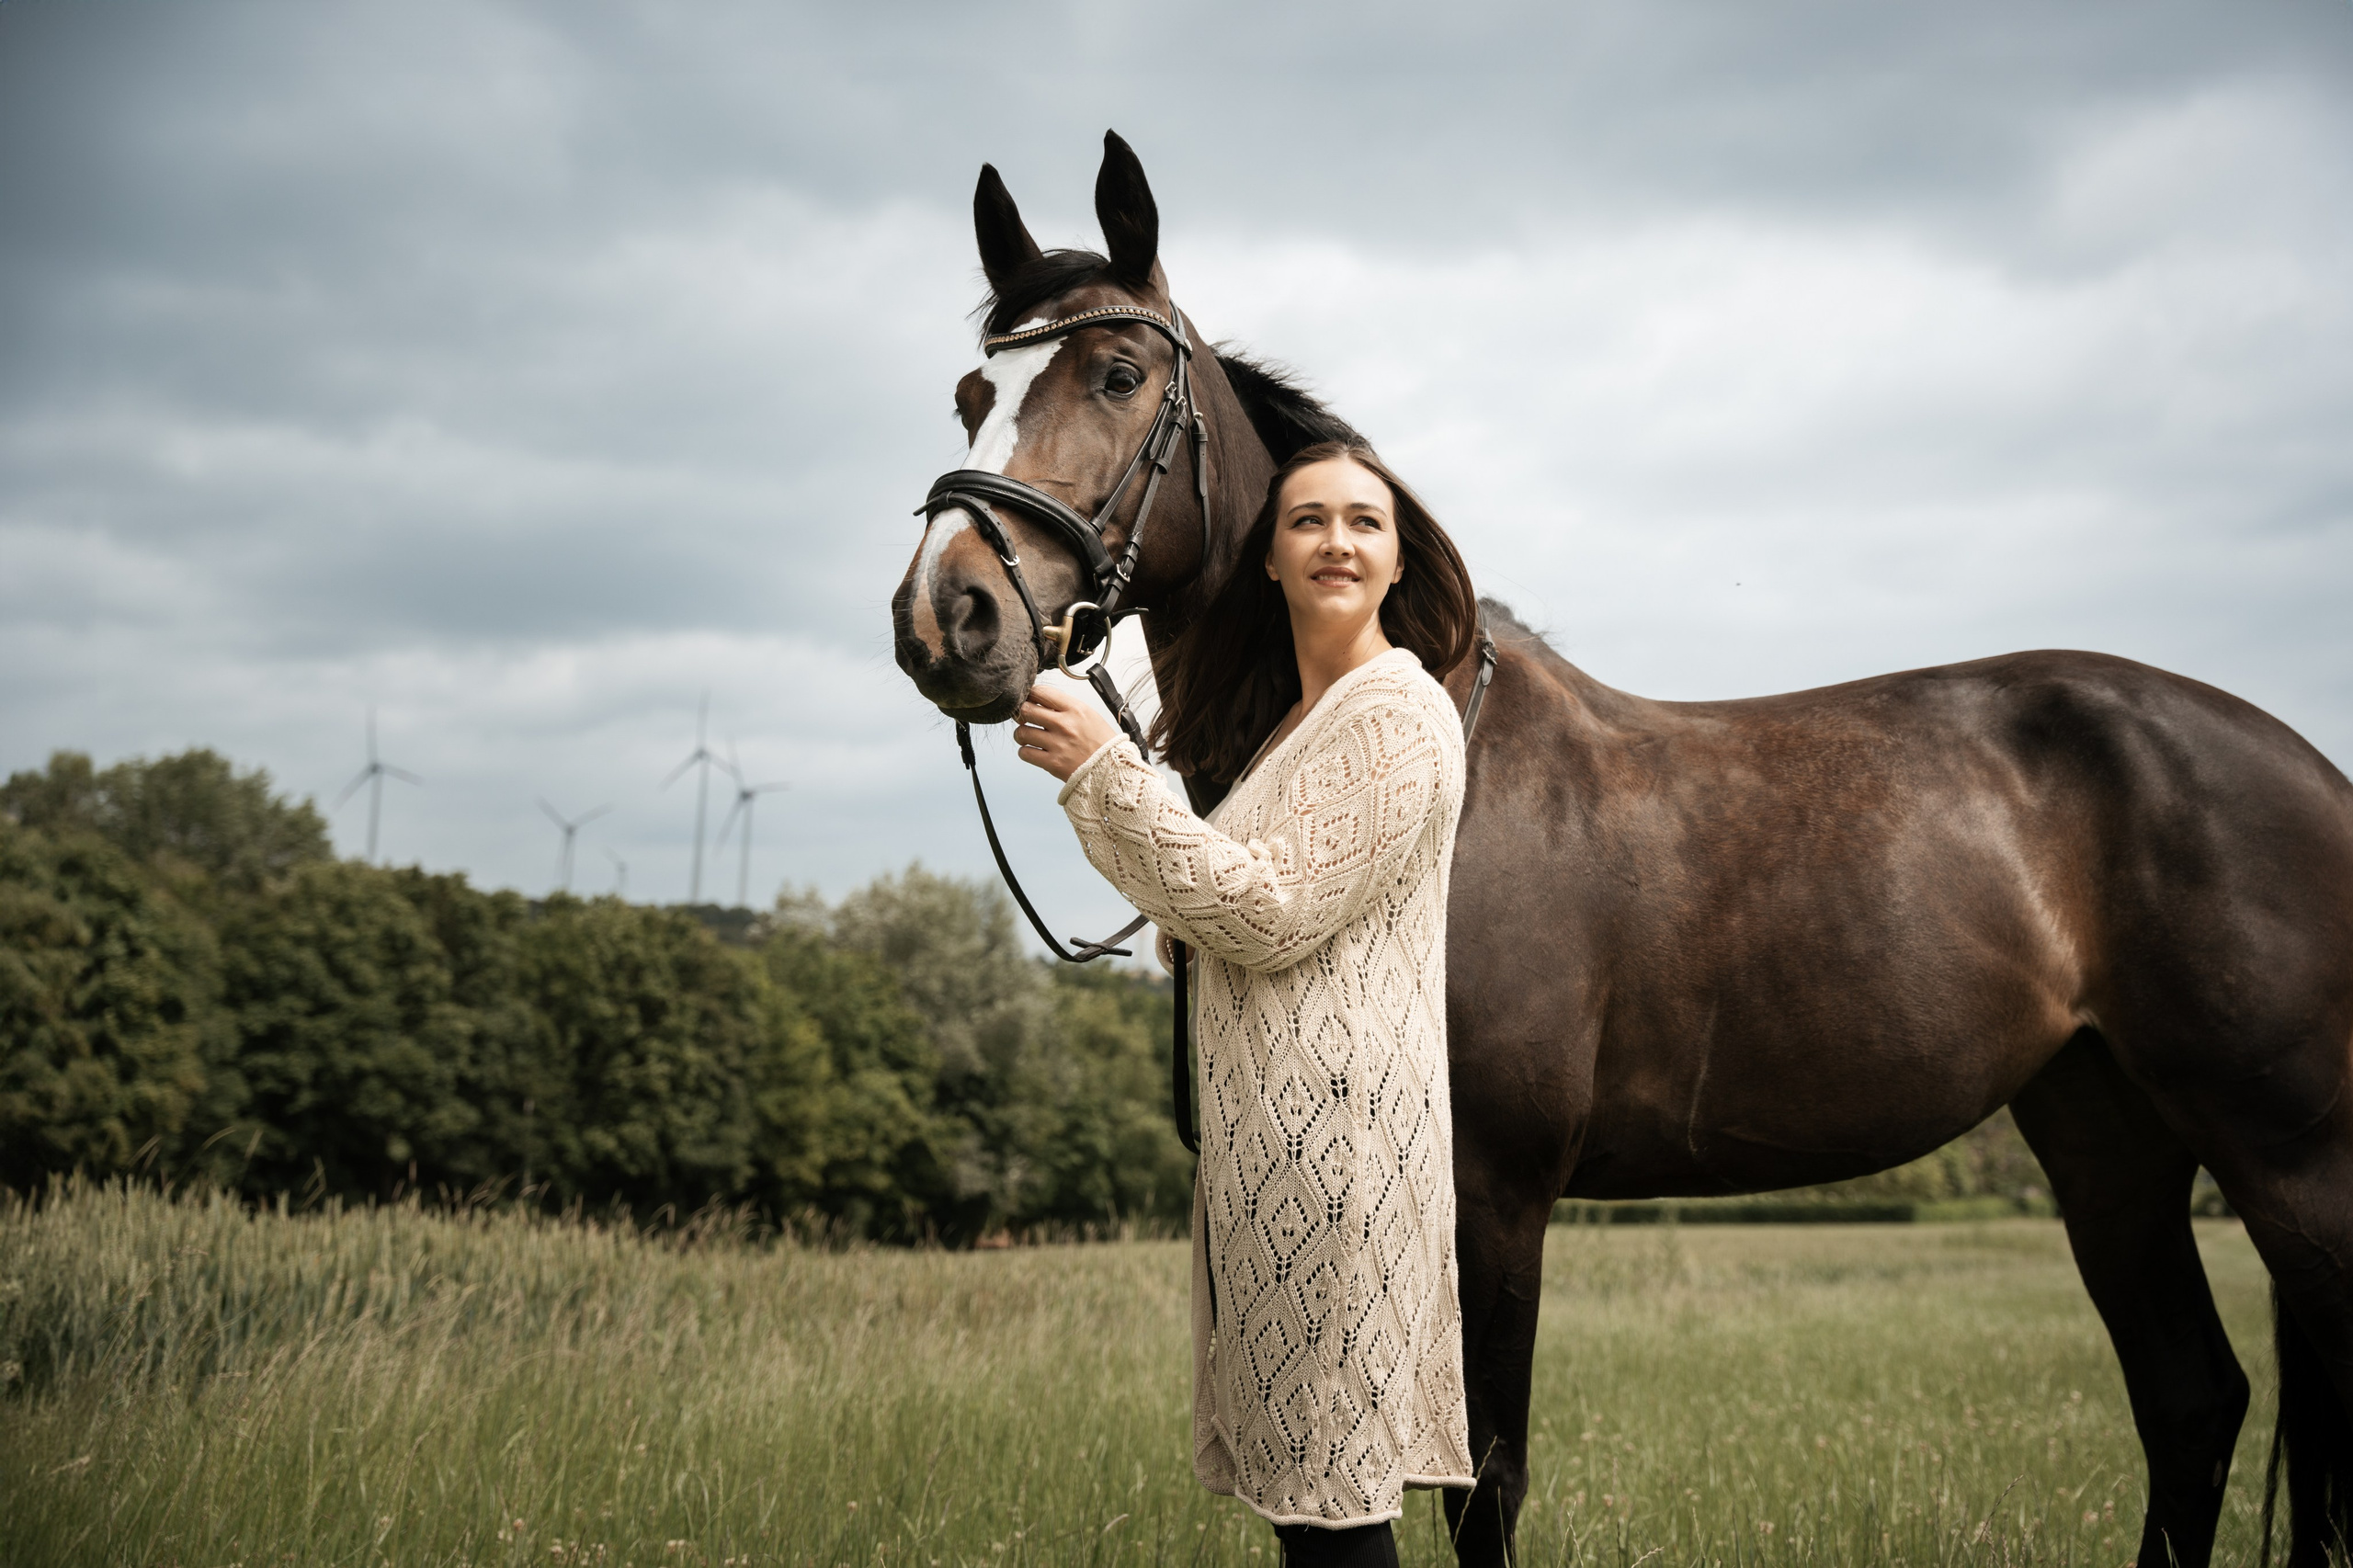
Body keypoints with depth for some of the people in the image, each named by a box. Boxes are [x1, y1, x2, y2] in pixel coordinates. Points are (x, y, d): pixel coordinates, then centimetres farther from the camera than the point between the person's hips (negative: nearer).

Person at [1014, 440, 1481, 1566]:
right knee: (1293, 1468, 13)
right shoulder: (1286, 720, 18)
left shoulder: (1399, 716, -11)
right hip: (1267, 1128, 10)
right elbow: (1213, 913, 21)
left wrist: (1107, 771, -15)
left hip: (1335, 1123, -10)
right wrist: (1092, 789, 14)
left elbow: (1274, 915, -17)